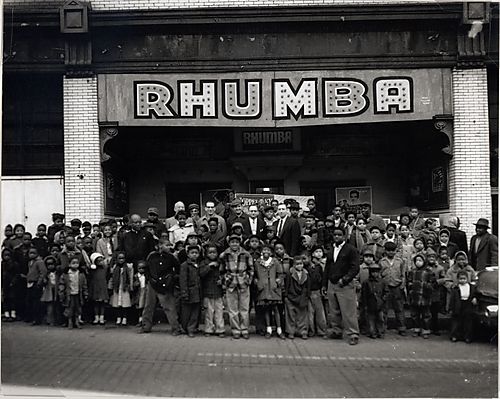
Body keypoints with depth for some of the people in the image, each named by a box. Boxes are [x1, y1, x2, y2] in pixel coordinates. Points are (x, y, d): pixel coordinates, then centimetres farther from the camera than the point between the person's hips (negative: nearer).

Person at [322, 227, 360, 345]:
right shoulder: (331, 251, 17)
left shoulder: (350, 250, -3)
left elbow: (355, 268, -9)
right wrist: (324, 284, 17)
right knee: (333, 312, 10)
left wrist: (344, 279, -17)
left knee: (348, 311, -7)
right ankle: (336, 332, 21)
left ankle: (353, 334, -2)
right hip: (331, 285, 6)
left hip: (345, 285, -6)